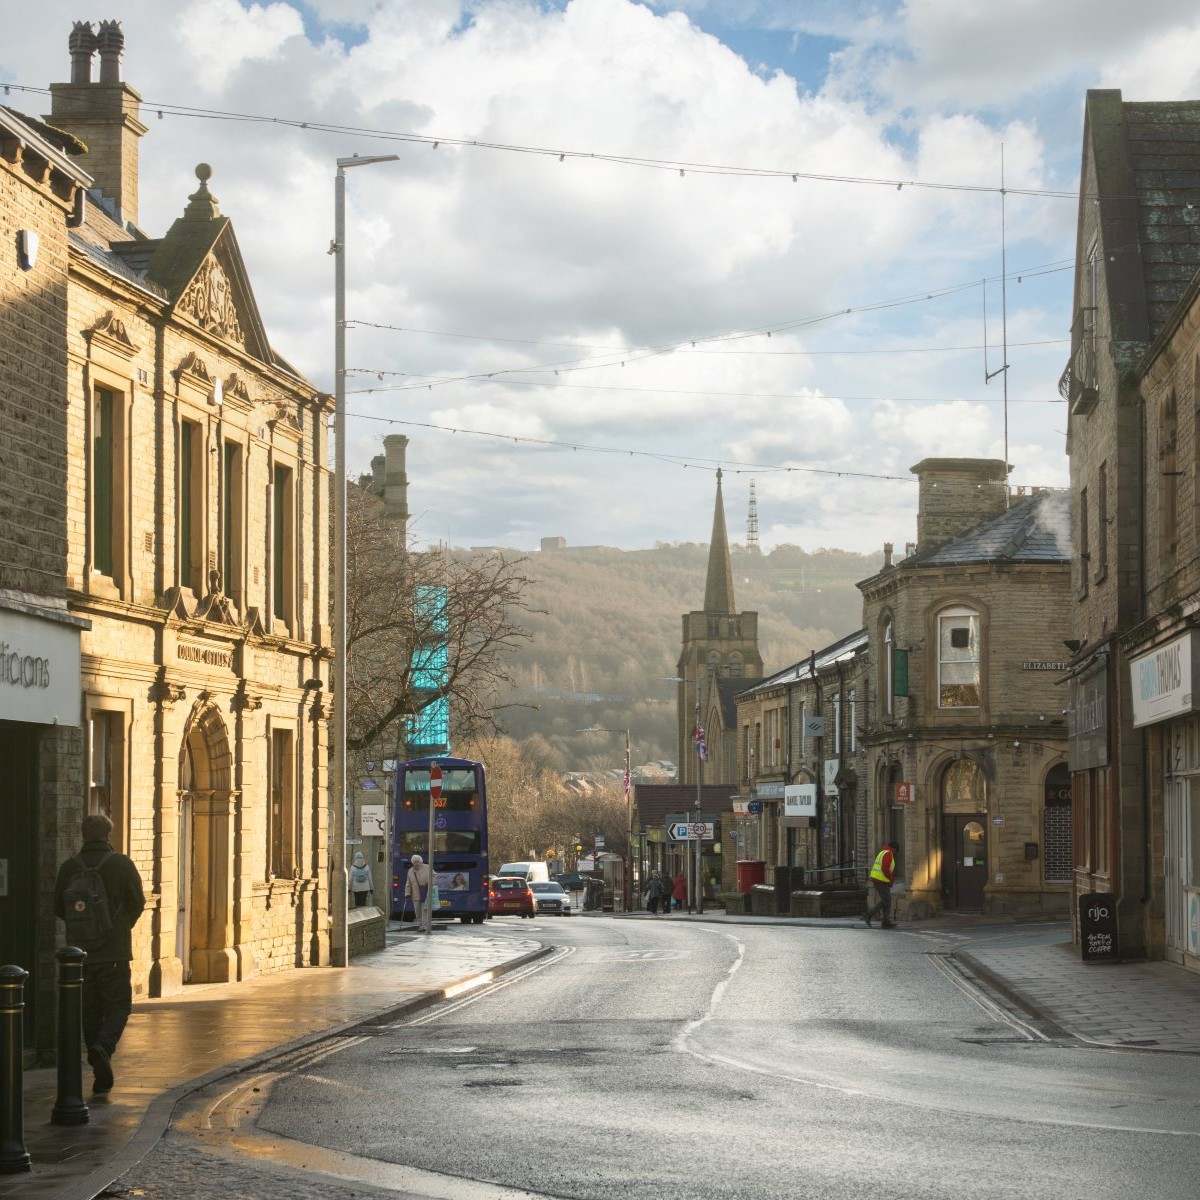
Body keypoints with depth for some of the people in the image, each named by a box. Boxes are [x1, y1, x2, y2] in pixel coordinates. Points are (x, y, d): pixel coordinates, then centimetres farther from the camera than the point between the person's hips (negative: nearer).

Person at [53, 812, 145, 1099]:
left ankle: (102, 1082, 8)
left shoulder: (69, 868, -1)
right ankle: (104, 1045, -20)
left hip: (81, 953, 2)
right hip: (114, 952, -2)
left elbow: (59, 909, 4)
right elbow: (138, 903, -4)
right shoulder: (122, 865, -7)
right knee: (119, 1005, 10)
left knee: (90, 1013, 9)